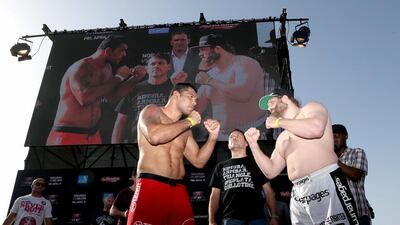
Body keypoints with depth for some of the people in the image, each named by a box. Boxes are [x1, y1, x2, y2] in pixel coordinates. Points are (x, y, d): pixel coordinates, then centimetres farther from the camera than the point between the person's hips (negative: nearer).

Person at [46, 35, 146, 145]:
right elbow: (85, 98, -36)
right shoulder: (81, 67, -18)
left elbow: (113, 95, 21)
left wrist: (134, 79, 5)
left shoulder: (106, 69, 8)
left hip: (93, 135, 8)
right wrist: (119, 77, -25)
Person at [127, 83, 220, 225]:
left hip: (178, 190, 5)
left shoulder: (185, 129, 20)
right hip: (151, 186, -5)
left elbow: (198, 161, 19)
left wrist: (213, 136, 5)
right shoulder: (152, 111, 3)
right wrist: (189, 121, -7)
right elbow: (155, 136, -19)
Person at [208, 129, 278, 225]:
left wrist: (274, 217, -2)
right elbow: (215, 195, 12)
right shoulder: (220, 166, 16)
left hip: (257, 217, -1)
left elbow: (268, 191, 9)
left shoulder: (256, 163, 13)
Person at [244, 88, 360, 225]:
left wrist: (278, 121, -5)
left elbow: (315, 128, -18)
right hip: (299, 195, 7)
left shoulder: (310, 108, 7)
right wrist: (253, 143, 11)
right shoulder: (282, 138, 24)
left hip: (326, 184, -7)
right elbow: (271, 171, 18)